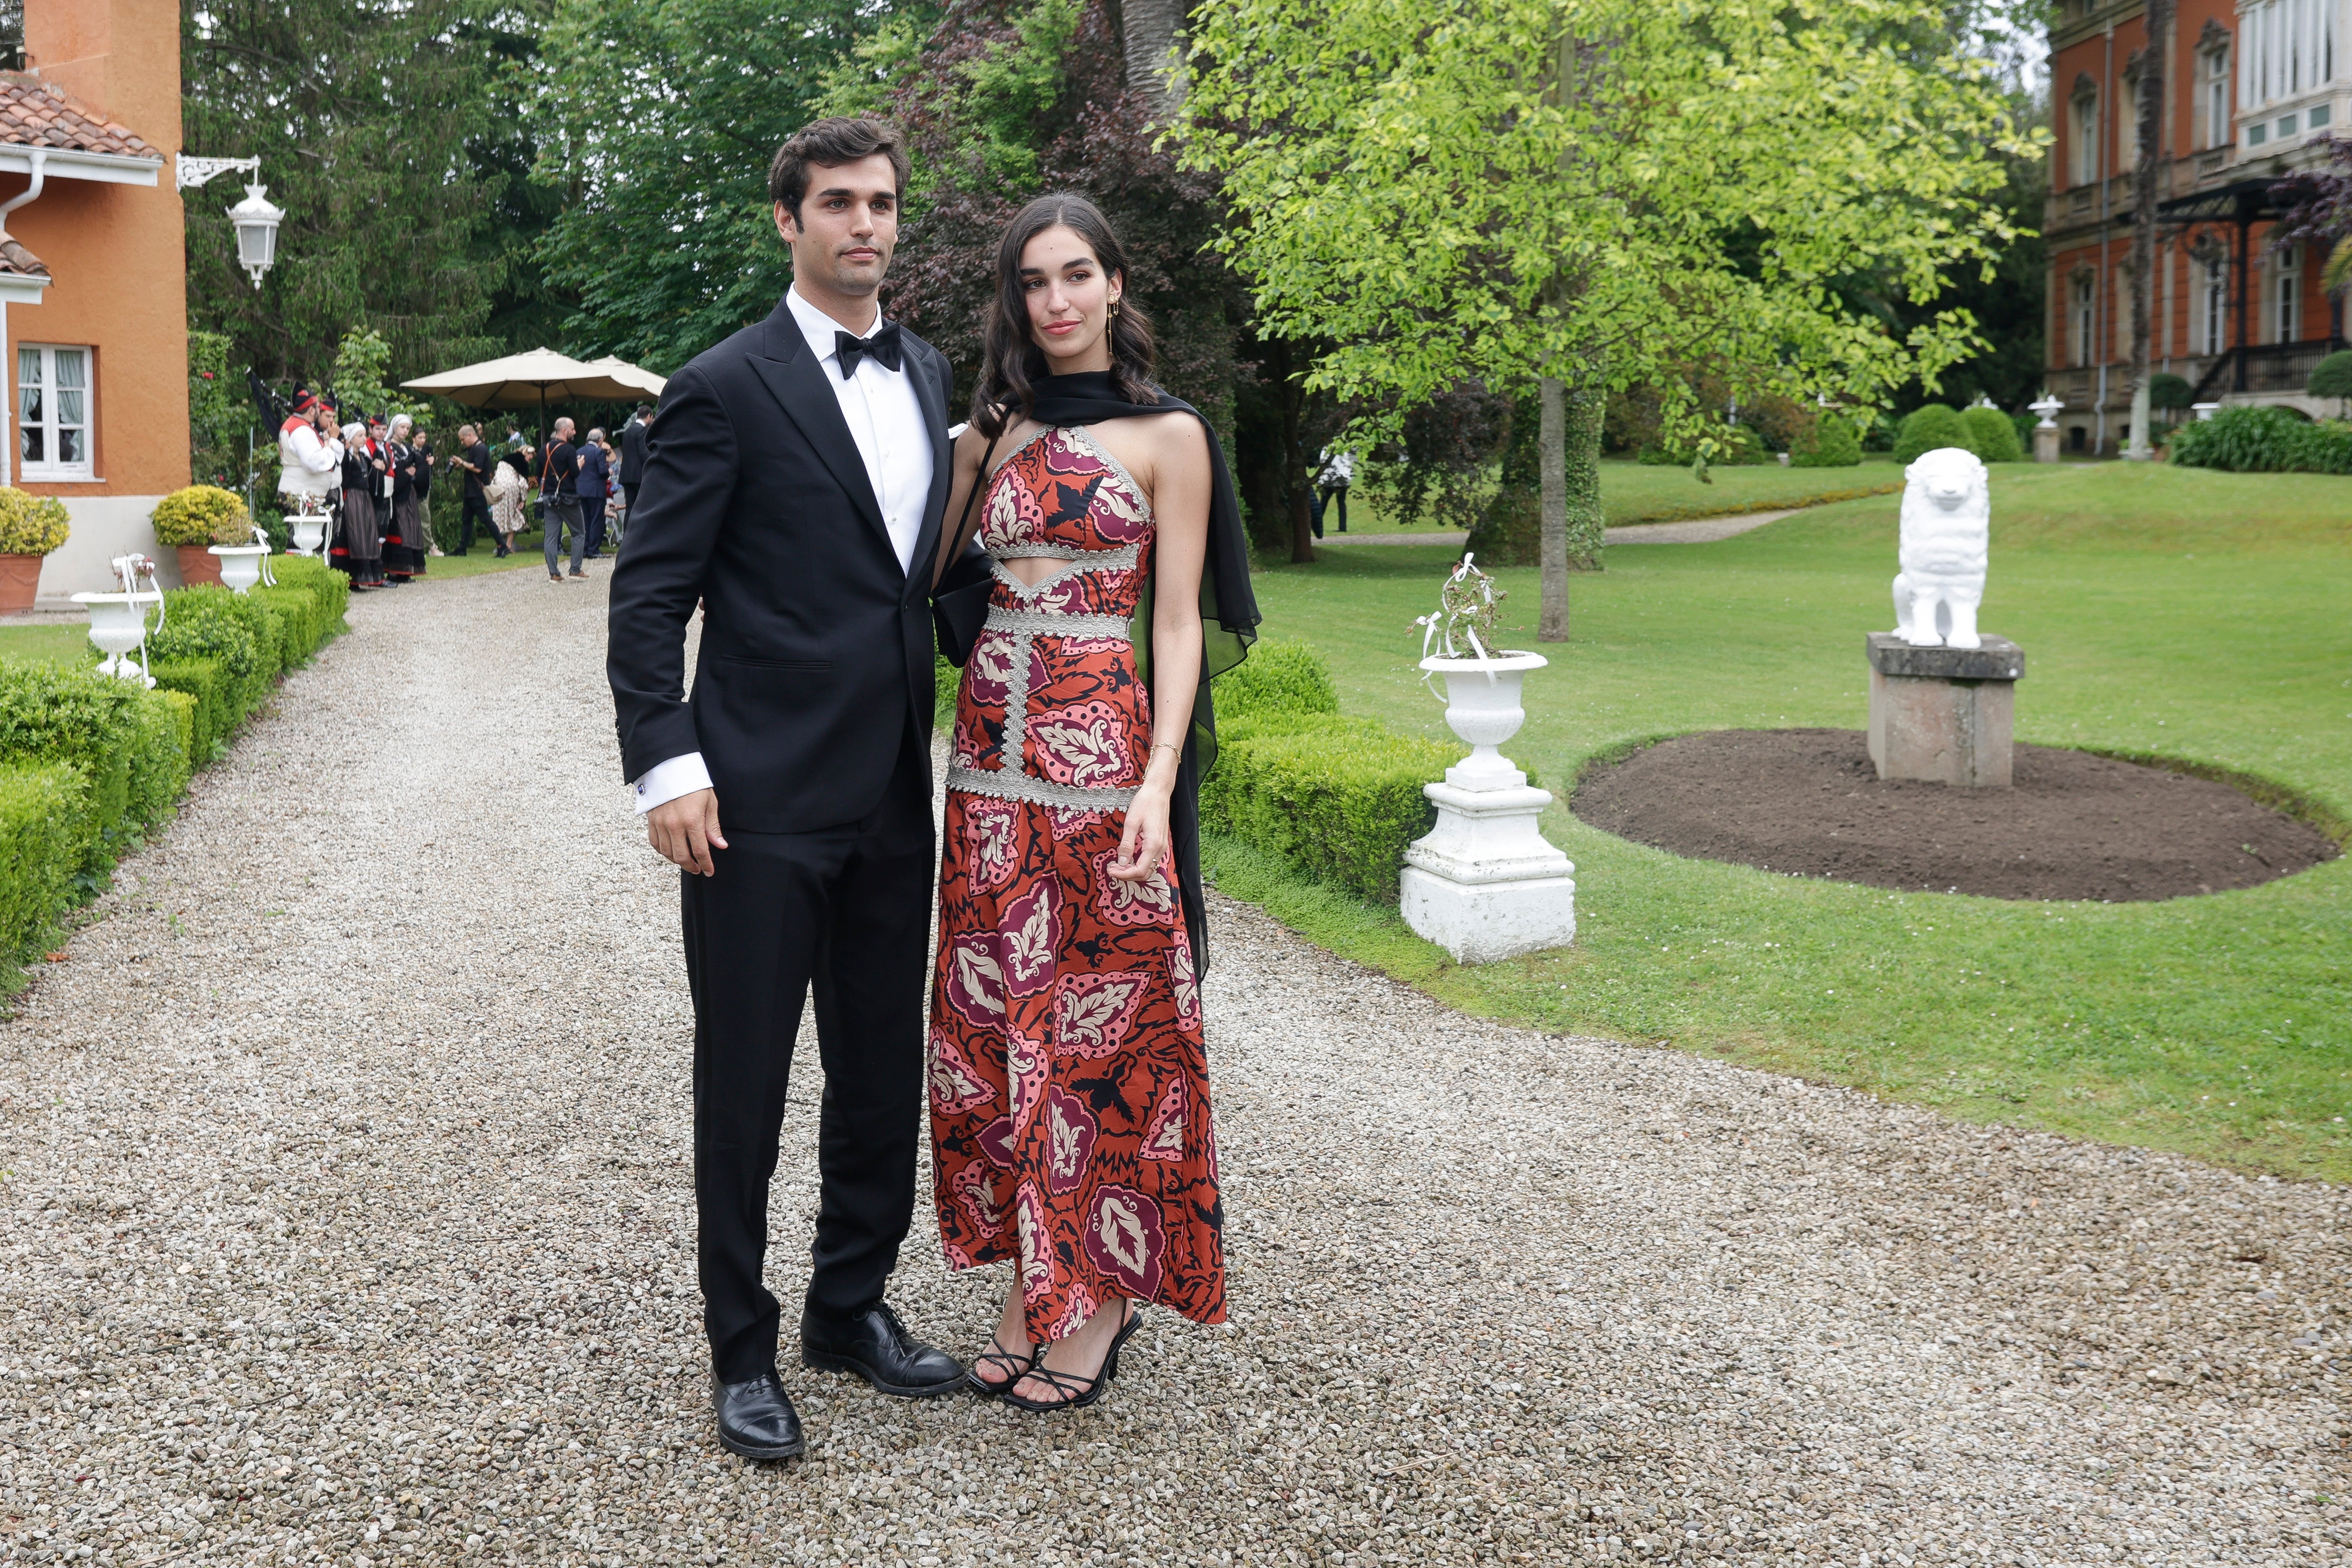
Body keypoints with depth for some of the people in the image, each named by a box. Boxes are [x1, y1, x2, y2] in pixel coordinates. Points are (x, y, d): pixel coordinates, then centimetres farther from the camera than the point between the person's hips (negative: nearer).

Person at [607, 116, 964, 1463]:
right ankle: (743, 1351, 18)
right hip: (762, 798, -6)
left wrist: (941, 747, 11)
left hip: (894, 796, 6)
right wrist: (665, 764, -17)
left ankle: (854, 1308, 32)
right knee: (744, 1085, 4)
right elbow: (649, 595, -9)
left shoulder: (931, 377, 12)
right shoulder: (728, 389, -8)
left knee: (886, 1074, 15)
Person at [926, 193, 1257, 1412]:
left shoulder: (1167, 435, 0)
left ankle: (1103, 1289, 14)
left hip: (1103, 752, -5)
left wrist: (1159, 782, -14)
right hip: (991, 748, 5)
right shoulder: (990, 434, 13)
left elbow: (1178, 624, -5)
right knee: (995, 1012, 7)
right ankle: (1034, 1282, 20)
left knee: (1102, 1011, 1)